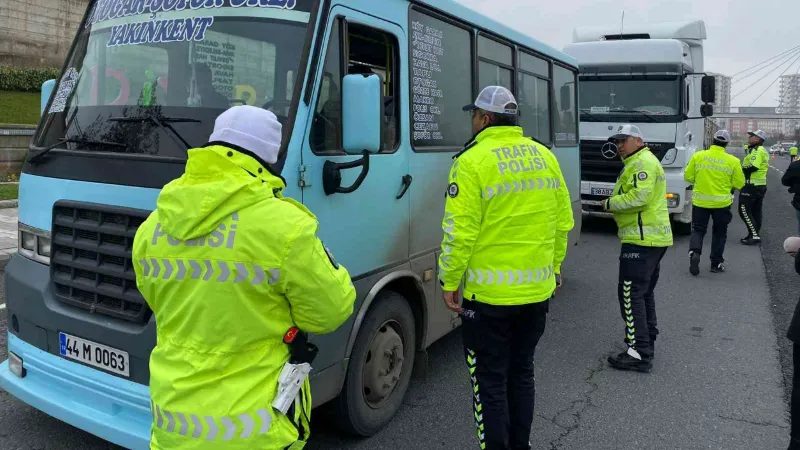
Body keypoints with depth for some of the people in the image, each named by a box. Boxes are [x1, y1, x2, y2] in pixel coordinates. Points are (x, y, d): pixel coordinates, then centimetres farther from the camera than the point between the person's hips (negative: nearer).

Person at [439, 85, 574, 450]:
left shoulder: (473, 160, -14)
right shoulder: (545, 157, 6)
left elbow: (460, 232, -17)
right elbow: (562, 222, 10)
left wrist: (450, 282, -6)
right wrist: (554, 266, 22)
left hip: (490, 293, -6)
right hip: (538, 289, 7)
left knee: (490, 381, 7)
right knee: (521, 372, 21)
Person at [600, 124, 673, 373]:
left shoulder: (642, 162, -12)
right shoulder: (642, 162, 23)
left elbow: (640, 196, -24)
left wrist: (611, 203, -11)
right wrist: (615, 204, 6)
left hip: (642, 238, -11)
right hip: (654, 237, 11)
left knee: (631, 294, -11)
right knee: (644, 291, 22)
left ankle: (639, 353, -11)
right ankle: (646, 338, 35)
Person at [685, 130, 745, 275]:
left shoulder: (698, 156, -5)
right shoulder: (733, 161, -7)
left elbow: (688, 177, 1)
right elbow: (739, 183, -2)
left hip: (700, 201, 0)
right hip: (721, 203, 0)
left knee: (698, 230, 13)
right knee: (719, 232, 16)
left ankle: (694, 252, -14)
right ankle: (716, 263, 21)